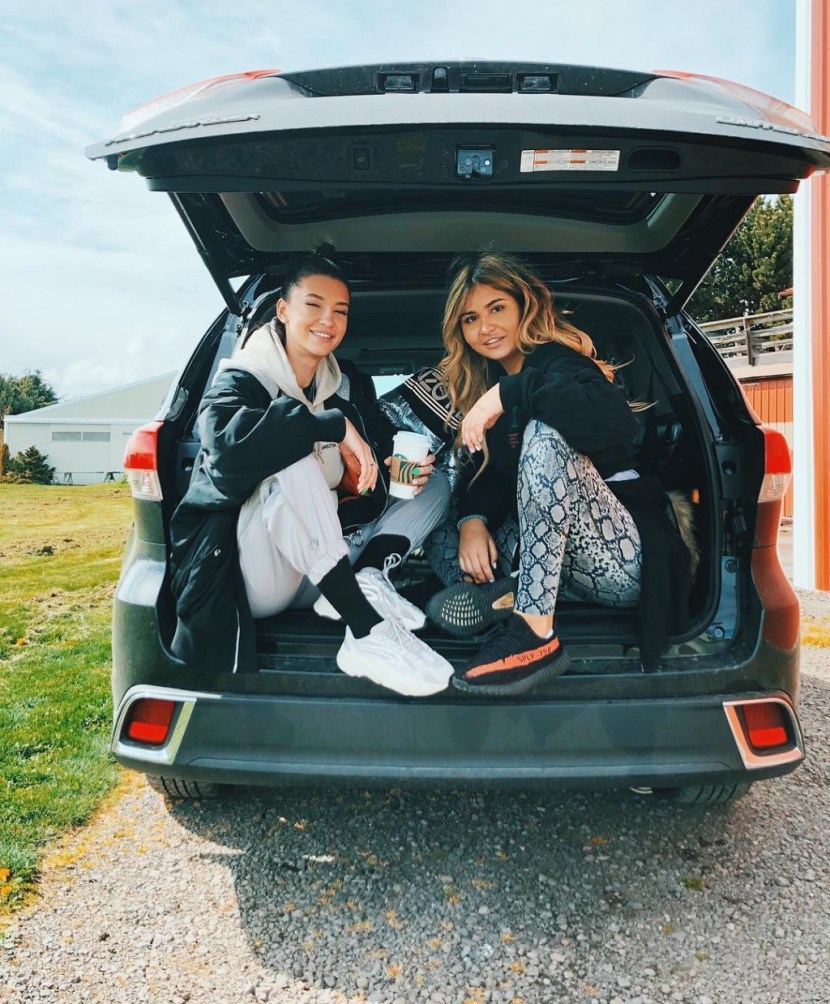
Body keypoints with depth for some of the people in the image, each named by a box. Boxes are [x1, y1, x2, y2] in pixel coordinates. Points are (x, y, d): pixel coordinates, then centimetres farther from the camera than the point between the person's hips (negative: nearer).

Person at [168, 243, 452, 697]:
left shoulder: (353, 386, 9)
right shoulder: (241, 380, -8)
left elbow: (377, 474, 5)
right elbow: (227, 444, -32)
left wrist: (409, 471, -17)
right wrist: (334, 425, -29)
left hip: (326, 569, 6)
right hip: (256, 574, -6)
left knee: (434, 485, 5)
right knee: (293, 462, -33)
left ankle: (368, 577, -23)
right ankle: (367, 632, -38)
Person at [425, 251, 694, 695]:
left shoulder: (557, 358, -9)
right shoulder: (482, 380, 14)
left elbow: (617, 421, -32)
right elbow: (484, 471, 9)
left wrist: (509, 392, -28)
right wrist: (473, 519, -12)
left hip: (624, 556, -7)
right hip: (555, 553, 7)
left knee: (544, 434, -32)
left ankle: (534, 633, -34)